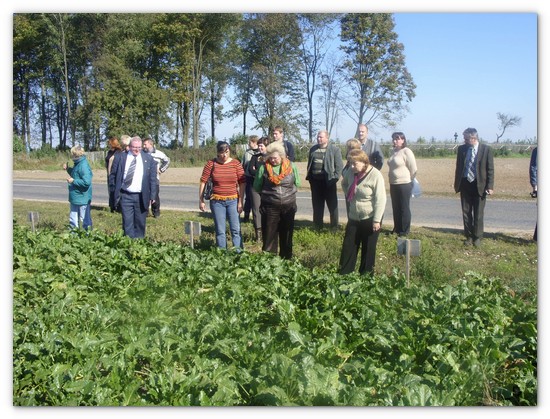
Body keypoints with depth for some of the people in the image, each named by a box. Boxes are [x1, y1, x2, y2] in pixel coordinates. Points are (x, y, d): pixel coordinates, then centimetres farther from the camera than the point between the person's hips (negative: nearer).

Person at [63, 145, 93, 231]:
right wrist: (68, 169, 9)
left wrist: (73, 181, -20)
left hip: (82, 198, -10)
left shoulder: (83, 166, -22)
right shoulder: (77, 164, 8)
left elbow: (86, 182, -28)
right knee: (73, 220, 19)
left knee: (85, 220, 1)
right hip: (75, 198, 10)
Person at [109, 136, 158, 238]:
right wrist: (114, 192, 1)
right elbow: (112, 175, 7)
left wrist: (152, 196, -1)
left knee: (140, 222, 9)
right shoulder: (120, 157, 2)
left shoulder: (148, 159, 3)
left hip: (142, 197, 1)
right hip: (125, 196, 0)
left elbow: (153, 179, 3)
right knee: (127, 222, 0)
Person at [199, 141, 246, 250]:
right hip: (217, 201, 0)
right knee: (220, 231, 6)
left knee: (236, 230, -1)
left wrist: (240, 202, -4)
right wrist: (201, 200, 0)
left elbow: (242, 183, -1)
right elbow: (203, 182, 2)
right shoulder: (211, 164, -2)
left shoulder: (236, 163, -1)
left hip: (233, 200, 0)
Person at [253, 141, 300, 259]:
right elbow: (257, 187, 2)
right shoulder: (263, 167, -6)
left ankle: (286, 259, 23)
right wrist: (268, 194, 4)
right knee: (269, 234, 2)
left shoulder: (291, 166, -1)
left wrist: (288, 192, 3)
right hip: (269, 207, -2)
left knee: (287, 235, 11)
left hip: (289, 206, 2)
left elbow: (297, 184, 9)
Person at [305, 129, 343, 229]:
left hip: (328, 181, -5)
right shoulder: (313, 149, 11)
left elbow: (339, 166, -7)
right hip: (315, 181, 5)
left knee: (332, 205, 4)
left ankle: (334, 227, 13)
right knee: (317, 205, 12)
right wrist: (309, 177, 7)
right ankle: (318, 226, 22)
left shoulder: (335, 149, -5)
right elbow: (309, 164, 15)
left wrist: (335, 178, -14)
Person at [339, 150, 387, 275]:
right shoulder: (351, 172, -1)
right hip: (354, 217, 6)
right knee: (348, 246, 7)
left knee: (368, 248, 6)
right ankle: (343, 273, 16)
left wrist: (377, 220, -22)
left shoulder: (375, 175, -19)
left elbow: (380, 200, -20)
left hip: (370, 218, -5)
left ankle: (366, 274, 19)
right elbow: (344, 183, 23)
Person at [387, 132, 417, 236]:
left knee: (404, 208, 1)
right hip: (393, 184, 7)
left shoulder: (407, 152, -12)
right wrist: (391, 178, 15)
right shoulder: (394, 152, 10)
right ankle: (397, 229, 26)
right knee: (395, 208, 14)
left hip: (404, 185, -7)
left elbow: (413, 169, -10)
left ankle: (405, 231, 11)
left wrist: (407, 180, 0)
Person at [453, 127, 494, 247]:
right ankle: (469, 236, 19)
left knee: (478, 214, 4)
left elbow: (490, 169, -5)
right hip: (465, 184, 3)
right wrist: (457, 184, 7)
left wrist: (489, 186, -11)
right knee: (466, 213, 8)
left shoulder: (486, 149, -6)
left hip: (479, 185, -3)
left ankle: (477, 237, 16)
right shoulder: (461, 149, 3)